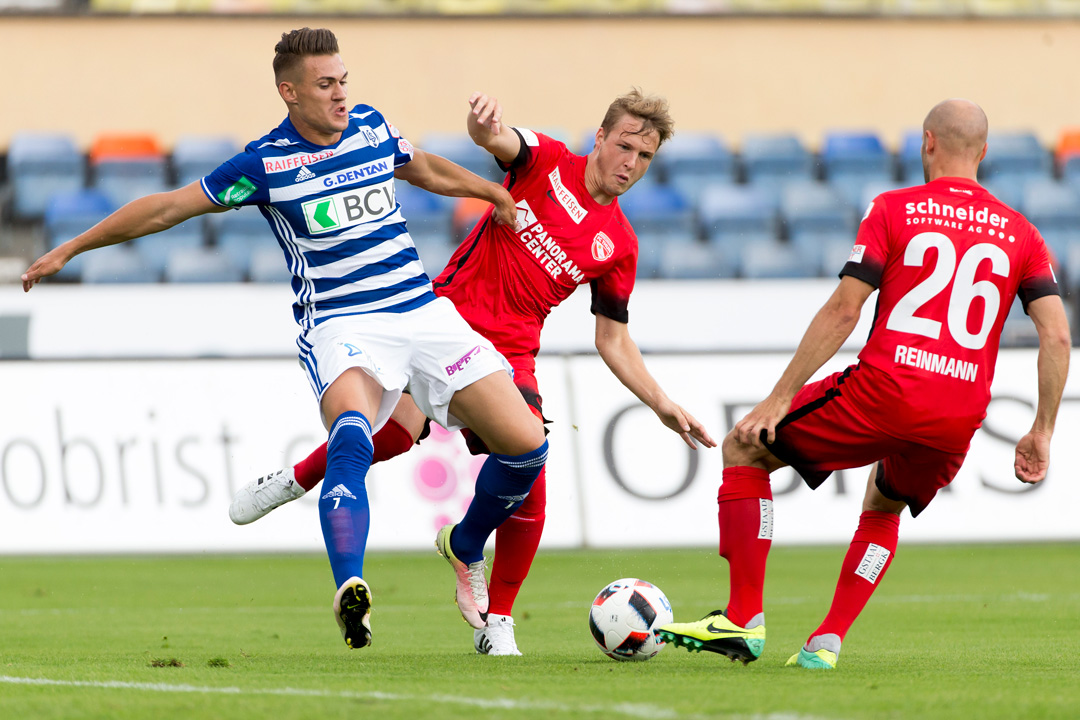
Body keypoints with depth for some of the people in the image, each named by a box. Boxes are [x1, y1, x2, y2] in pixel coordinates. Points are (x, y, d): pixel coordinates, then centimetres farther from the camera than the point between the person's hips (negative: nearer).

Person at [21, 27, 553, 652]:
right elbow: (167, 208, 1)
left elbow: (423, 168, 31)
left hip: (424, 313, 5)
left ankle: (465, 548, 23)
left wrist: (494, 192, 35)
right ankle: (350, 590, -46)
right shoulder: (266, 163, -5)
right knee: (352, 437, -37)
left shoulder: (372, 126, 8)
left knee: (526, 444, -4)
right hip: (341, 325, -5)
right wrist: (70, 249, 3)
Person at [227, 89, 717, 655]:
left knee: (528, 482, -15)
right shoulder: (546, 162, 1)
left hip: (511, 351, 3)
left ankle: (497, 625, -1)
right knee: (394, 432, -20)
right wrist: (485, 119, -43)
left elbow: (613, 340, 16)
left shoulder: (618, 245, 9)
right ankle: (292, 482, 11)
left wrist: (662, 405, 6)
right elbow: (492, 138, -18)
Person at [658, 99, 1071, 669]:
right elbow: (1057, 334, 4)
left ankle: (744, 620, 6)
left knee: (745, 450, 14)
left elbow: (843, 310, -4)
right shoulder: (1021, 234, 12)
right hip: (960, 418, 4)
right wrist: (1042, 431, 11)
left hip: (883, 391, -4)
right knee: (882, 509, 33)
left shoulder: (893, 210, 3)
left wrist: (779, 398, -1)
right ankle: (827, 641, 18)